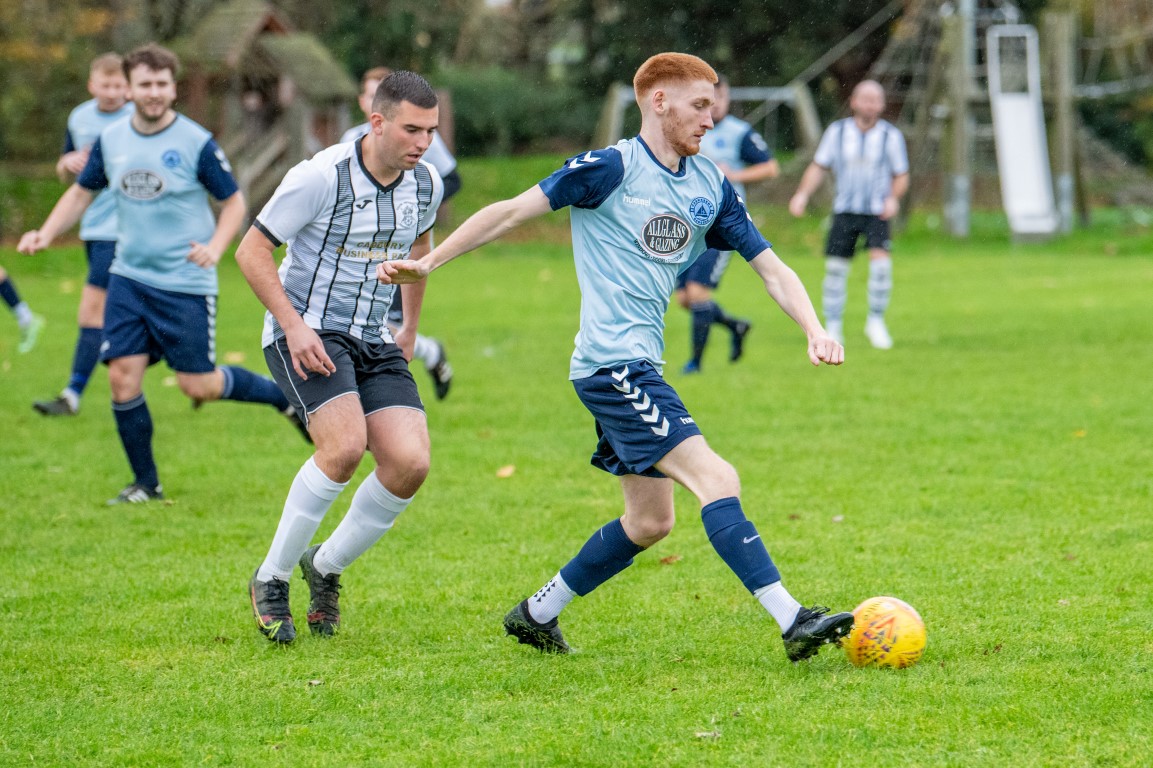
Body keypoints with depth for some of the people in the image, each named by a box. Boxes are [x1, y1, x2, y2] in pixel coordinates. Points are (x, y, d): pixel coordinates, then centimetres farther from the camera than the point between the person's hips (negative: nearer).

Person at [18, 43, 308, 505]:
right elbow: (82, 192, 16)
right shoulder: (111, 140, 3)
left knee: (198, 385, -3)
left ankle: (283, 396, 23)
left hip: (186, 283, -4)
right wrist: (45, 234, 1)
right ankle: (145, 484, 10)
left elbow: (234, 202, -2)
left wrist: (215, 247, -19)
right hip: (129, 278, 4)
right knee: (122, 376, -5)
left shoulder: (196, 143, -10)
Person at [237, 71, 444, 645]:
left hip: (373, 340, 6)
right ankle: (271, 580, -10)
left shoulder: (426, 184, 1)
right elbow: (251, 250, -12)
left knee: (410, 463, -13)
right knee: (345, 445, -28)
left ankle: (325, 567, 11)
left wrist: (410, 329, 23)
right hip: (304, 333, -6)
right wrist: (294, 325, -20)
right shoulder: (321, 177, -18)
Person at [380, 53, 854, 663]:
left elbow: (770, 268, 14)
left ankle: (537, 614, 26)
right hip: (612, 363, -9)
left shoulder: (710, 187, 12)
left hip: (641, 368, 9)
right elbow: (513, 212, -7)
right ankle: (793, 622, -24)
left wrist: (815, 331, -2)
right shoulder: (612, 168, -9)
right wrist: (428, 263, -9)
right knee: (716, 480, -18)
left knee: (650, 520, 13)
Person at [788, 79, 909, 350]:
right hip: (845, 211, 2)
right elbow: (818, 166, 7)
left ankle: (876, 321, -4)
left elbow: (901, 176, 5)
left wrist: (893, 198, -14)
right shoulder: (837, 132, 1)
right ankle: (833, 328, 14)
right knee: (835, 267, -1)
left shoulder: (891, 136, -2)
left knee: (881, 260, -20)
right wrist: (802, 194, -7)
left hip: (877, 213, -1)